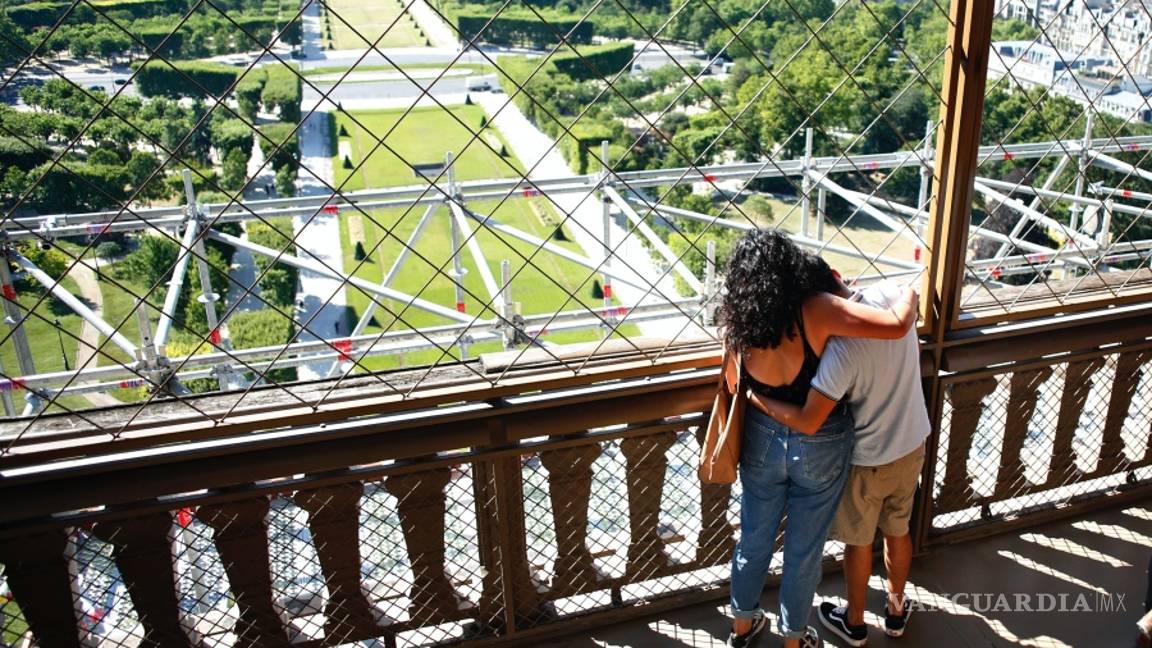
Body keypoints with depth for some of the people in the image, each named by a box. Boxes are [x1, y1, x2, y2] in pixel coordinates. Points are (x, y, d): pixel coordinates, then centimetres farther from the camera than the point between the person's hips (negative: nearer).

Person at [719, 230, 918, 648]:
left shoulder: (740, 323, -14)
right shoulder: (815, 310, -27)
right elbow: (896, 325, -32)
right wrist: (910, 294, -11)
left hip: (762, 441, 3)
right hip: (819, 447, -3)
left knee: (754, 538, 24)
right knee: (804, 550, 18)